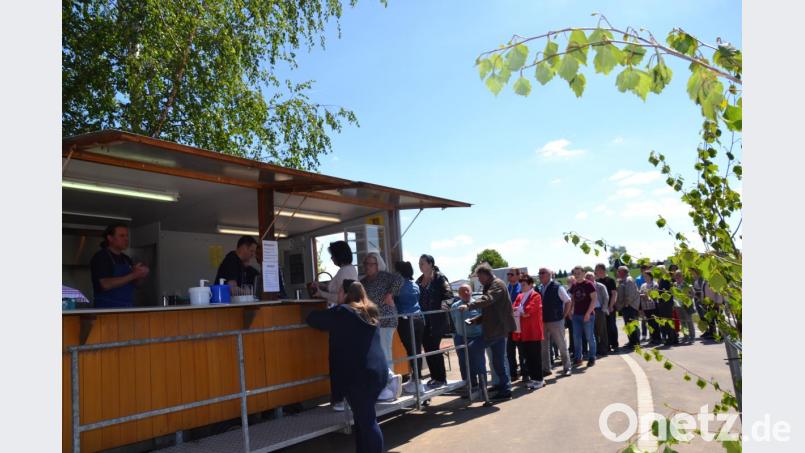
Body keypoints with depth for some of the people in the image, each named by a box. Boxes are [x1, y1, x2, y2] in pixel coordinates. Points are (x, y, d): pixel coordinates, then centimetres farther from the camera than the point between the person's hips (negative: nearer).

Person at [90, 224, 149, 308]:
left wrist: (141, 276, -6)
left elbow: (135, 283, 16)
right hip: (108, 309, -6)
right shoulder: (100, 257, -8)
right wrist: (133, 275, -20)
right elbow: (105, 285, -20)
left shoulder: (126, 259, 13)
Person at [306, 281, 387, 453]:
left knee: (366, 421, -2)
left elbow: (312, 319, 2)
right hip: (378, 371, 7)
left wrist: (330, 311, 20)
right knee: (365, 418, 16)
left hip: (358, 375, -7)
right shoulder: (371, 311, 13)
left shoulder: (342, 312, -7)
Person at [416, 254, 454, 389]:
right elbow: (416, 298, 20)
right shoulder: (419, 280, 14)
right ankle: (434, 376, 20)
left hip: (437, 320, -6)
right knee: (427, 349, 8)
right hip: (423, 320, 6)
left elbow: (448, 295, -12)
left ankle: (441, 378, 7)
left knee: (434, 348, -5)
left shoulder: (439, 277, -5)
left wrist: (445, 304, -29)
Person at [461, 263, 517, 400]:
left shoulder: (497, 284, -11)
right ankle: (503, 384, 25)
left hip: (498, 328, -10)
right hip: (494, 329, 10)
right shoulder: (490, 286, 21)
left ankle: (505, 389, -2)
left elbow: (487, 299, -30)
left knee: (498, 360, -8)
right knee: (498, 359, 15)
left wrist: (469, 306, -40)